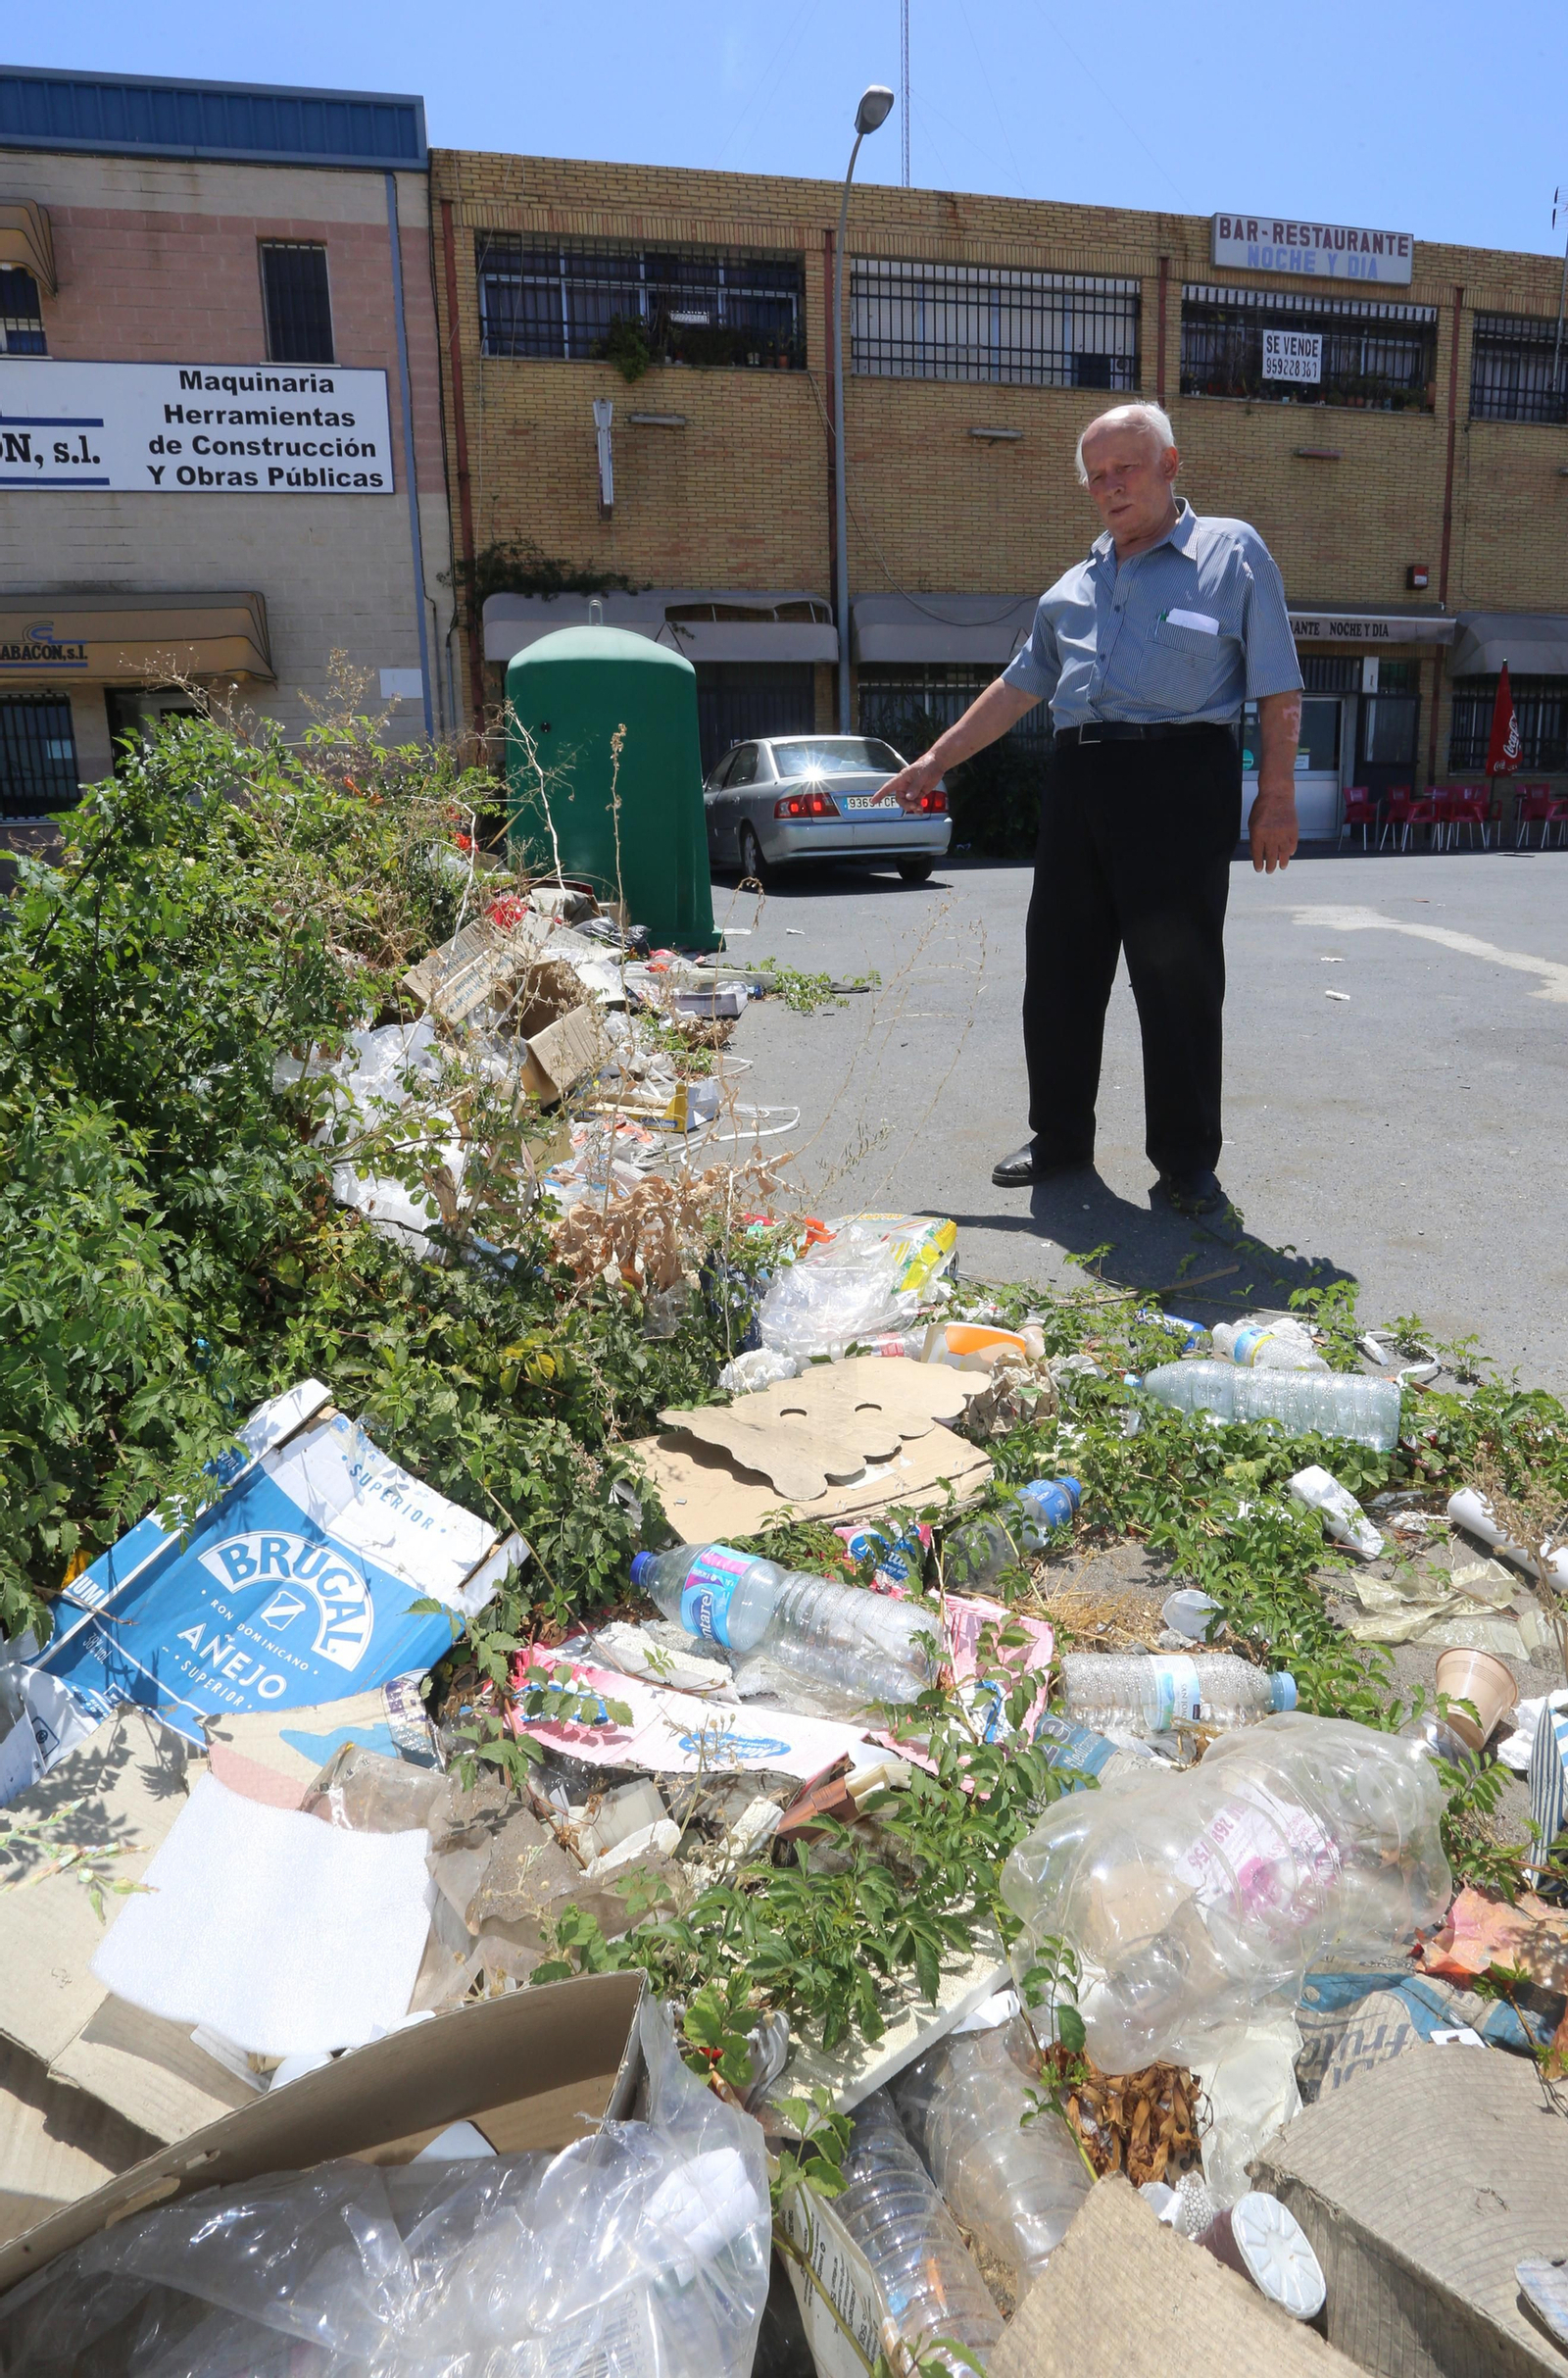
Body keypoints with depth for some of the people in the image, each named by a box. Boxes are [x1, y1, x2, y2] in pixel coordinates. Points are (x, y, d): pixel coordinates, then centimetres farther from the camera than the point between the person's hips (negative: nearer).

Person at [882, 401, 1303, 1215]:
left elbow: (1279, 691, 1)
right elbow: (1020, 684, 25)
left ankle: (1186, 1159, 7)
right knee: (1059, 968, 6)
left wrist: (1277, 795, -7)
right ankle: (1060, 1134, 20)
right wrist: (936, 760, 21)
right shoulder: (1076, 584, 21)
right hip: (1079, 776, 6)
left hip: (1180, 777, -5)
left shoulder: (1232, 552, 6)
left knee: (1178, 973, -4)